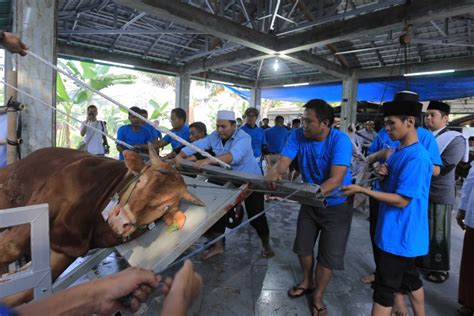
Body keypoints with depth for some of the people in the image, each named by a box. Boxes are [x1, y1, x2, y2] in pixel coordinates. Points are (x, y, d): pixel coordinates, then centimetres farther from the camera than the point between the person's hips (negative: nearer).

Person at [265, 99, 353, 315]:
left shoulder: (340, 140, -28)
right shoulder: (298, 135, -15)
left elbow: (336, 179, -37)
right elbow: (283, 162, -23)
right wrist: (273, 174, -46)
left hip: (336, 206, -4)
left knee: (328, 255, 5)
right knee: (302, 246, 17)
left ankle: (318, 298, 28)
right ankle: (307, 281, 44)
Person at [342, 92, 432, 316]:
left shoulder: (417, 157, -23)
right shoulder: (399, 151, 7)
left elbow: (402, 200, -24)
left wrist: (361, 190, -22)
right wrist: (384, 175, -7)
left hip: (400, 234, -9)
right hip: (397, 231, 9)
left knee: (384, 287, 2)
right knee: (410, 278, 24)